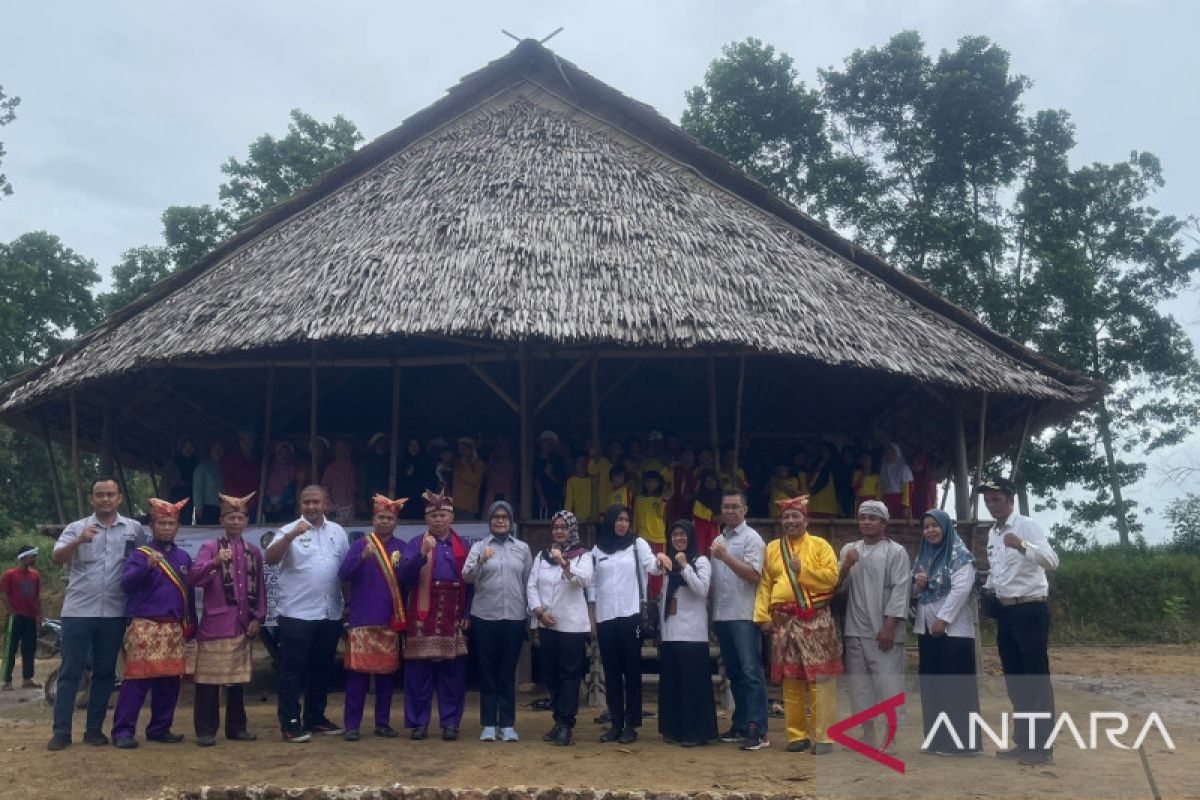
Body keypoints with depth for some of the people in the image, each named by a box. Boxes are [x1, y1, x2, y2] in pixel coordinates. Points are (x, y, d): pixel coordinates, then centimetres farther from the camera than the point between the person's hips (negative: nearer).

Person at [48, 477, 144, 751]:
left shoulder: (134, 529, 5)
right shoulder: (77, 527, 2)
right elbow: (57, 559, -11)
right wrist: (78, 541, -31)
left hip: (114, 614, 1)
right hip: (78, 612, -1)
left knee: (105, 672, 8)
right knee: (70, 671, 1)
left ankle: (94, 729, 17)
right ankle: (61, 731, 7)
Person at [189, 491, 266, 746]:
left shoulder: (254, 552, 12)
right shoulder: (210, 547, -1)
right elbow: (194, 580, -14)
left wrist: (258, 618, 5)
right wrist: (215, 562, -30)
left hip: (243, 625, 4)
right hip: (214, 625, -4)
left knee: (238, 678, 11)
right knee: (209, 678, -1)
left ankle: (236, 727, 20)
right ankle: (205, 730, 7)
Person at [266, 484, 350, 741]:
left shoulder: (338, 531, 10)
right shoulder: (290, 531, -3)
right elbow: (270, 558, -17)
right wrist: (292, 535, -30)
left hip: (330, 614, 5)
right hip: (296, 613, -5)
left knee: (322, 668, 13)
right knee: (293, 669, -1)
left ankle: (315, 718, 25)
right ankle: (290, 722, 6)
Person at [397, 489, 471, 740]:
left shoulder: (462, 547, 11)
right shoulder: (415, 544, 5)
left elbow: (469, 582, 9)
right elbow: (404, 574, -10)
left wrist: (467, 615, 1)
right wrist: (423, 553, -25)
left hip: (453, 617, 2)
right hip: (423, 616, -1)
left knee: (453, 673, 4)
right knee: (419, 672, 1)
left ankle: (450, 722, 13)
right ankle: (418, 722, 11)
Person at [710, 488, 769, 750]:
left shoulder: (751, 538, -4)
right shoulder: (718, 540, 16)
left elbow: (754, 575, -14)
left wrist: (726, 557, -21)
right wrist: (712, 613, 13)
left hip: (744, 616, -7)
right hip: (722, 616, 7)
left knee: (751, 672, -7)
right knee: (733, 673, 12)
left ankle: (758, 730, -5)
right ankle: (740, 725, 20)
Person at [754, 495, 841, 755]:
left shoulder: (820, 545, 3)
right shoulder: (773, 548, 12)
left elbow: (832, 577, -8)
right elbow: (765, 585, 8)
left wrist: (802, 568, -14)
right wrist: (763, 616, 0)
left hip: (816, 621, -3)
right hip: (784, 622, 3)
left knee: (820, 680, -4)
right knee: (790, 681, 8)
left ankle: (823, 737, 3)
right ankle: (797, 735, 17)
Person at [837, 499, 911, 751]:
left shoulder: (896, 551, -3)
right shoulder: (848, 550, 12)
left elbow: (900, 591, -9)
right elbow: (838, 587, 10)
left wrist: (889, 627, -14)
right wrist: (846, 566, -8)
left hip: (883, 631, -5)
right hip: (855, 631, 5)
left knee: (889, 685, -5)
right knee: (859, 685, 10)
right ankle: (868, 735, 20)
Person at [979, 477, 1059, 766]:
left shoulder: (1027, 526, -12)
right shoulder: (992, 534, 12)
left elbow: (1052, 561, -27)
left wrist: (1022, 545, -43)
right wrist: (985, 588, 7)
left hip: (1030, 610, -8)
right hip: (1006, 612, 8)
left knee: (1037, 678, -1)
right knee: (1014, 679, 14)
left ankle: (1042, 745, 8)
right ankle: (1024, 741, 24)